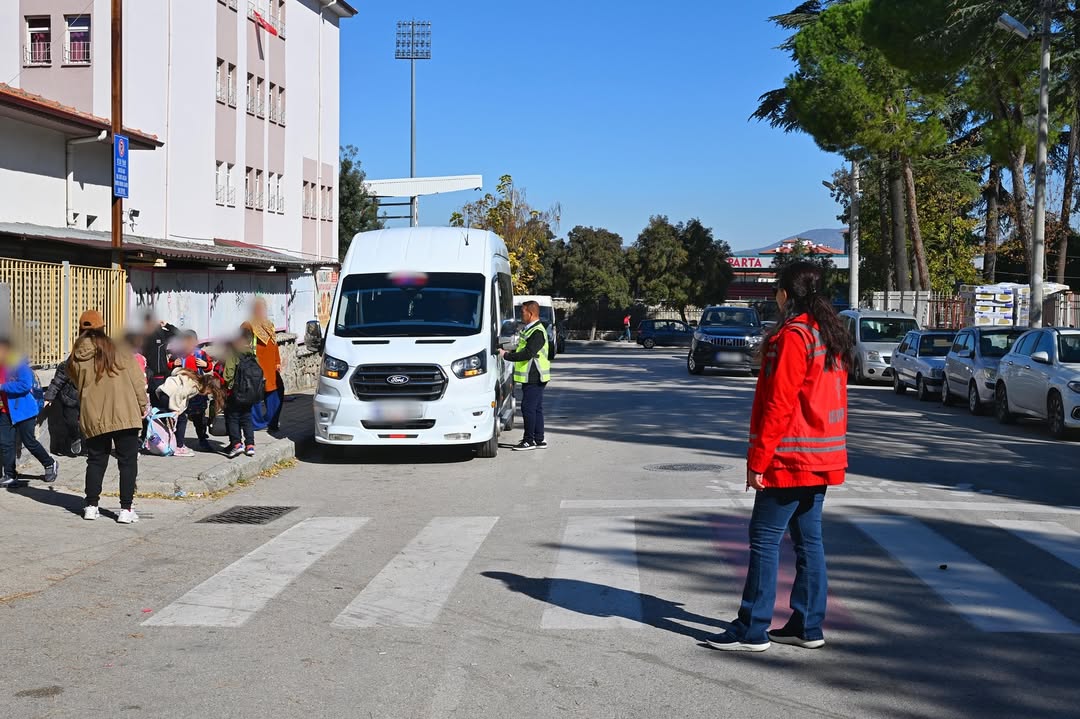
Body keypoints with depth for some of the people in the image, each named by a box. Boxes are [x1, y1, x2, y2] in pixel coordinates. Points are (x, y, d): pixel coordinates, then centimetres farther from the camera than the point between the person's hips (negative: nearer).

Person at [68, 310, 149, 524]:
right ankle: (126, 509, 1)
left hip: (93, 417, 3)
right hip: (125, 414, -3)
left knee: (96, 460, 17)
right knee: (127, 461, 4)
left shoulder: (77, 358, 3)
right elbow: (137, 379, -3)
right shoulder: (120, 350, -4)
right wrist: (143, 405, 6)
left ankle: (91, 506, 19)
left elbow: (77, 383, 17)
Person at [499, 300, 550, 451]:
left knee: (528, 408, -7)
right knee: (536, 408, 12)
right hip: (534, 377, 10)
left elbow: (527, 354, -25)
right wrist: (509, 352, 12)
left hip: (534, 377, -10)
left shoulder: (537, 332, -17)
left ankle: (529, 440, -3)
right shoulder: (530, 330, 17)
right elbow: (523, 350, 25)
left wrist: (506, 355, -20)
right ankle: (539, 440, 17)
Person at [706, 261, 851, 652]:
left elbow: (778, 404, -19)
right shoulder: (831, 335, 12)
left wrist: (757, 460, -15)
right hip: (821, 457, 9)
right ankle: (807, 626, 17)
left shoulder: (792, 336, -16)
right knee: (808, 539, 12)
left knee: (765, 537, -3)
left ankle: (752, 629, 1)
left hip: (791, 458, -9)